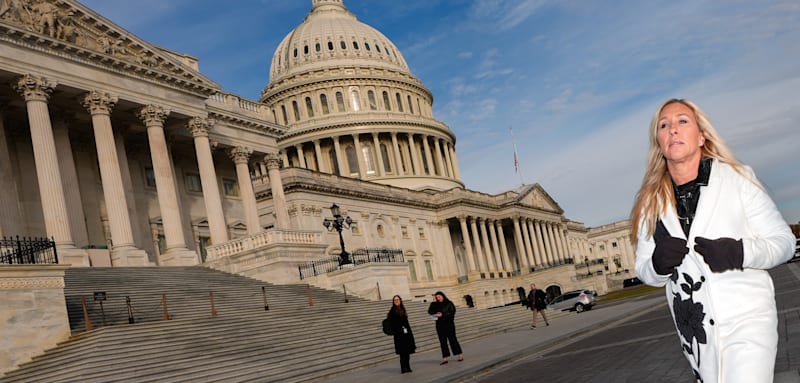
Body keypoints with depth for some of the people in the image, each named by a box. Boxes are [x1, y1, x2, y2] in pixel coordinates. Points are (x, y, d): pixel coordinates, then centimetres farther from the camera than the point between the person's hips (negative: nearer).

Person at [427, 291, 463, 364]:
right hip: (439, 325, 4)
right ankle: (445, 358, 2)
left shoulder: (449, 303, -2)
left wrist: (442, 315, -19)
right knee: (442, 341, 2)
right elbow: (430, 312, -1)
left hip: (449, 324, -4)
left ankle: (460, 355, 7)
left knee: (452, 339, -4)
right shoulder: (436, 305, 10)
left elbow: (452, 313, -10)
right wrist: (433, 302, -6)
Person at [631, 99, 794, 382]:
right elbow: (644, 271, 8)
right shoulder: (651, 202, 2)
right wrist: (658, 264, -15)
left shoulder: (737, 178, -5)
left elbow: (783, 241, -2)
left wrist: (739, 253, -22)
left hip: (746, 320, -3)